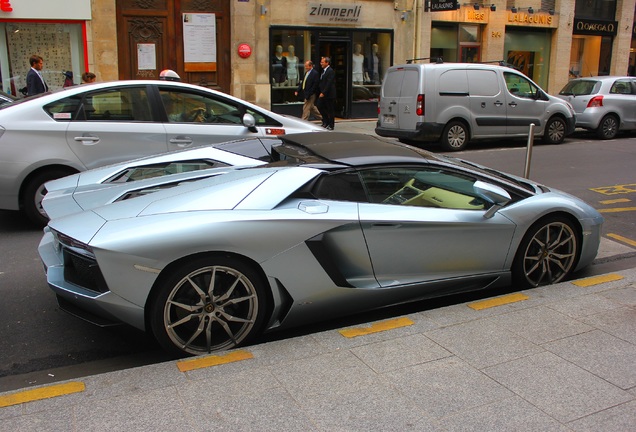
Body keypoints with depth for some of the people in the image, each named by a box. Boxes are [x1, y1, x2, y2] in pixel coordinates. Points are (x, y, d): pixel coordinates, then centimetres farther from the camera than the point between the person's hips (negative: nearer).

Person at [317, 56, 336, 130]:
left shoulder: (331, 71, -14)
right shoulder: (324, 71, 15)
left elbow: (329, 83, -21)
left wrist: (323, 93, -24)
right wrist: (320, 92, 11)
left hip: (329, 94, -9)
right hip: (322, 94, 9)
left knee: (330, 110, 0)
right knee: (320, 106, 8)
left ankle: (331, 125, 9)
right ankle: (326, 122, 20)